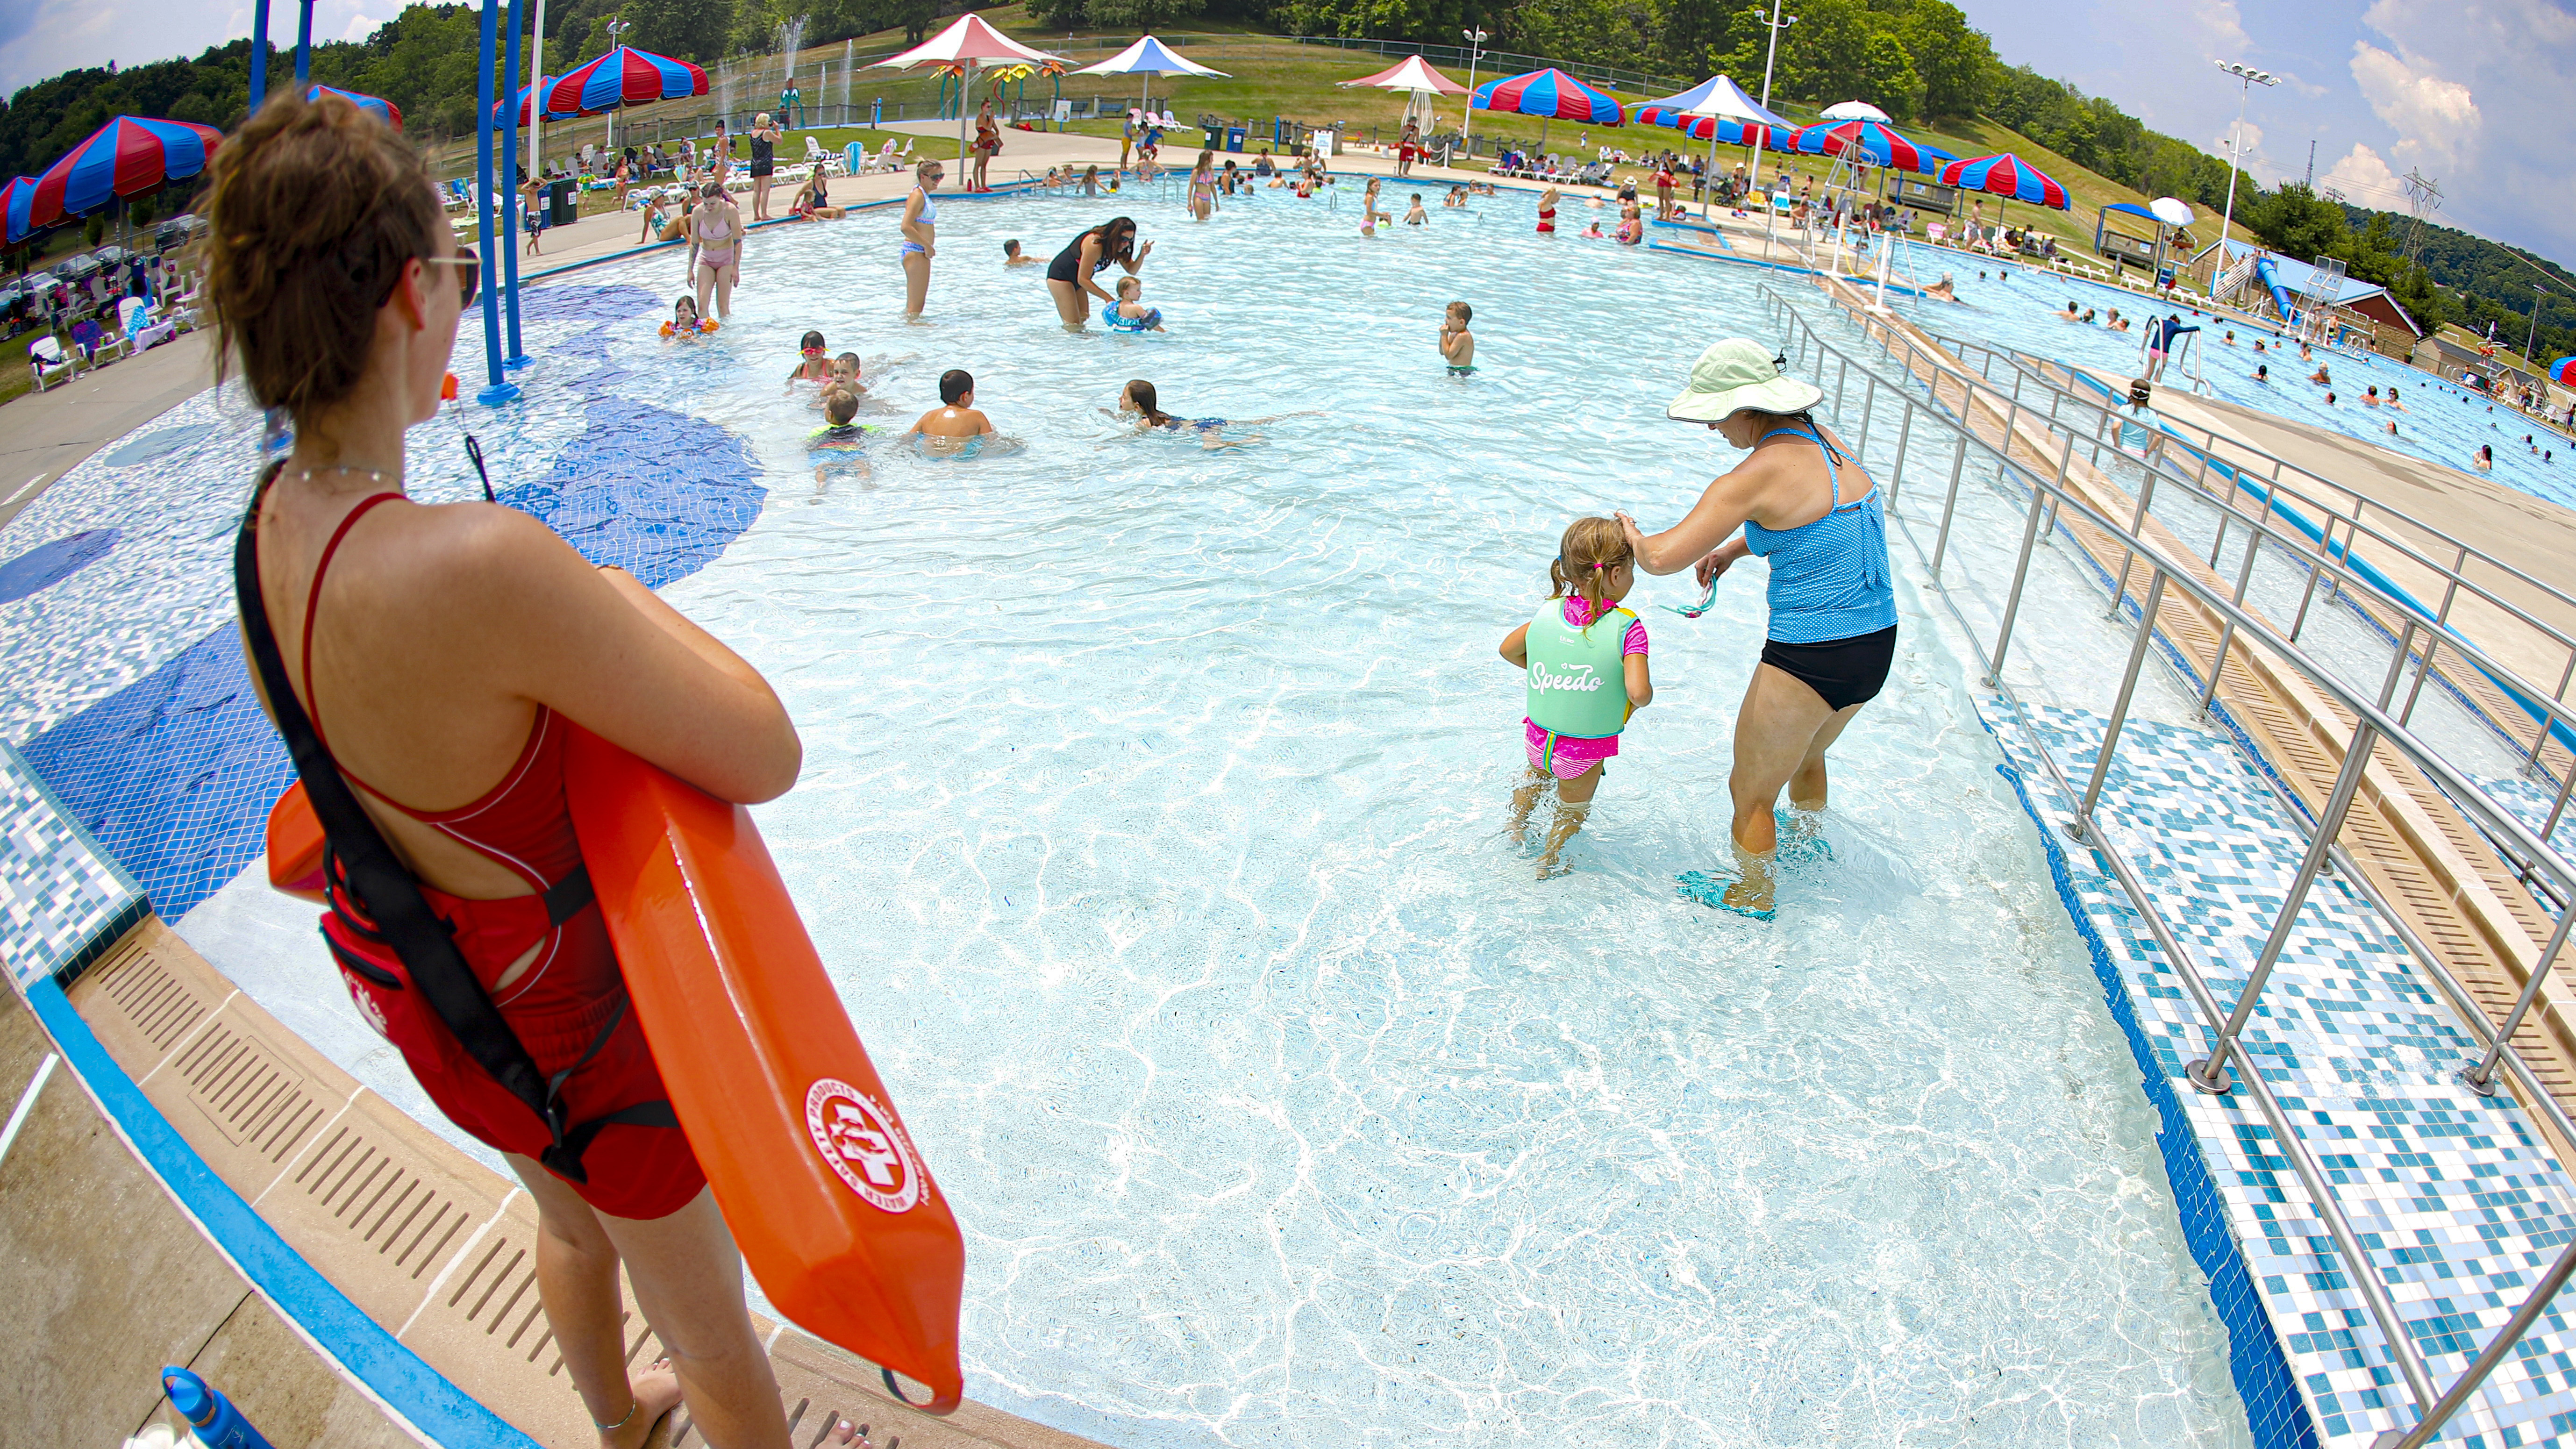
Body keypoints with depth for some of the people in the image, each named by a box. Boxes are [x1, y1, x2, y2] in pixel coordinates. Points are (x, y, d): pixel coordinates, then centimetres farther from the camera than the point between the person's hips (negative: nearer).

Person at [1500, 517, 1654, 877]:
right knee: (1573, 811, 28)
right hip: (1587, 751, -3)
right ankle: (1547, 863, 39)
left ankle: (1516, 831, 50)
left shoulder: (1549, 612, -8)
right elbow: (1639, 692, -31)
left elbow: (1508, 650, 7)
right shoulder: (1627, 627, -23)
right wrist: (1639, 701, -8)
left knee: (1536, 777, 38)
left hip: (1537, 737, 3)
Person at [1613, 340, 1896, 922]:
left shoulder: (1758, 475, -19)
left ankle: (1754, 893, 35)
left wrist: (1630, 531, 0)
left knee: (1751, 792, 15)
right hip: (1879, 646, 9)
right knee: (1805, 756, 36)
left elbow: (1661, 558, -22)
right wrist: (1733, 549, 16)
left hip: (1809, 660, -9)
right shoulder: (1825, 439, 6)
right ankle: (1803, 841, 61)